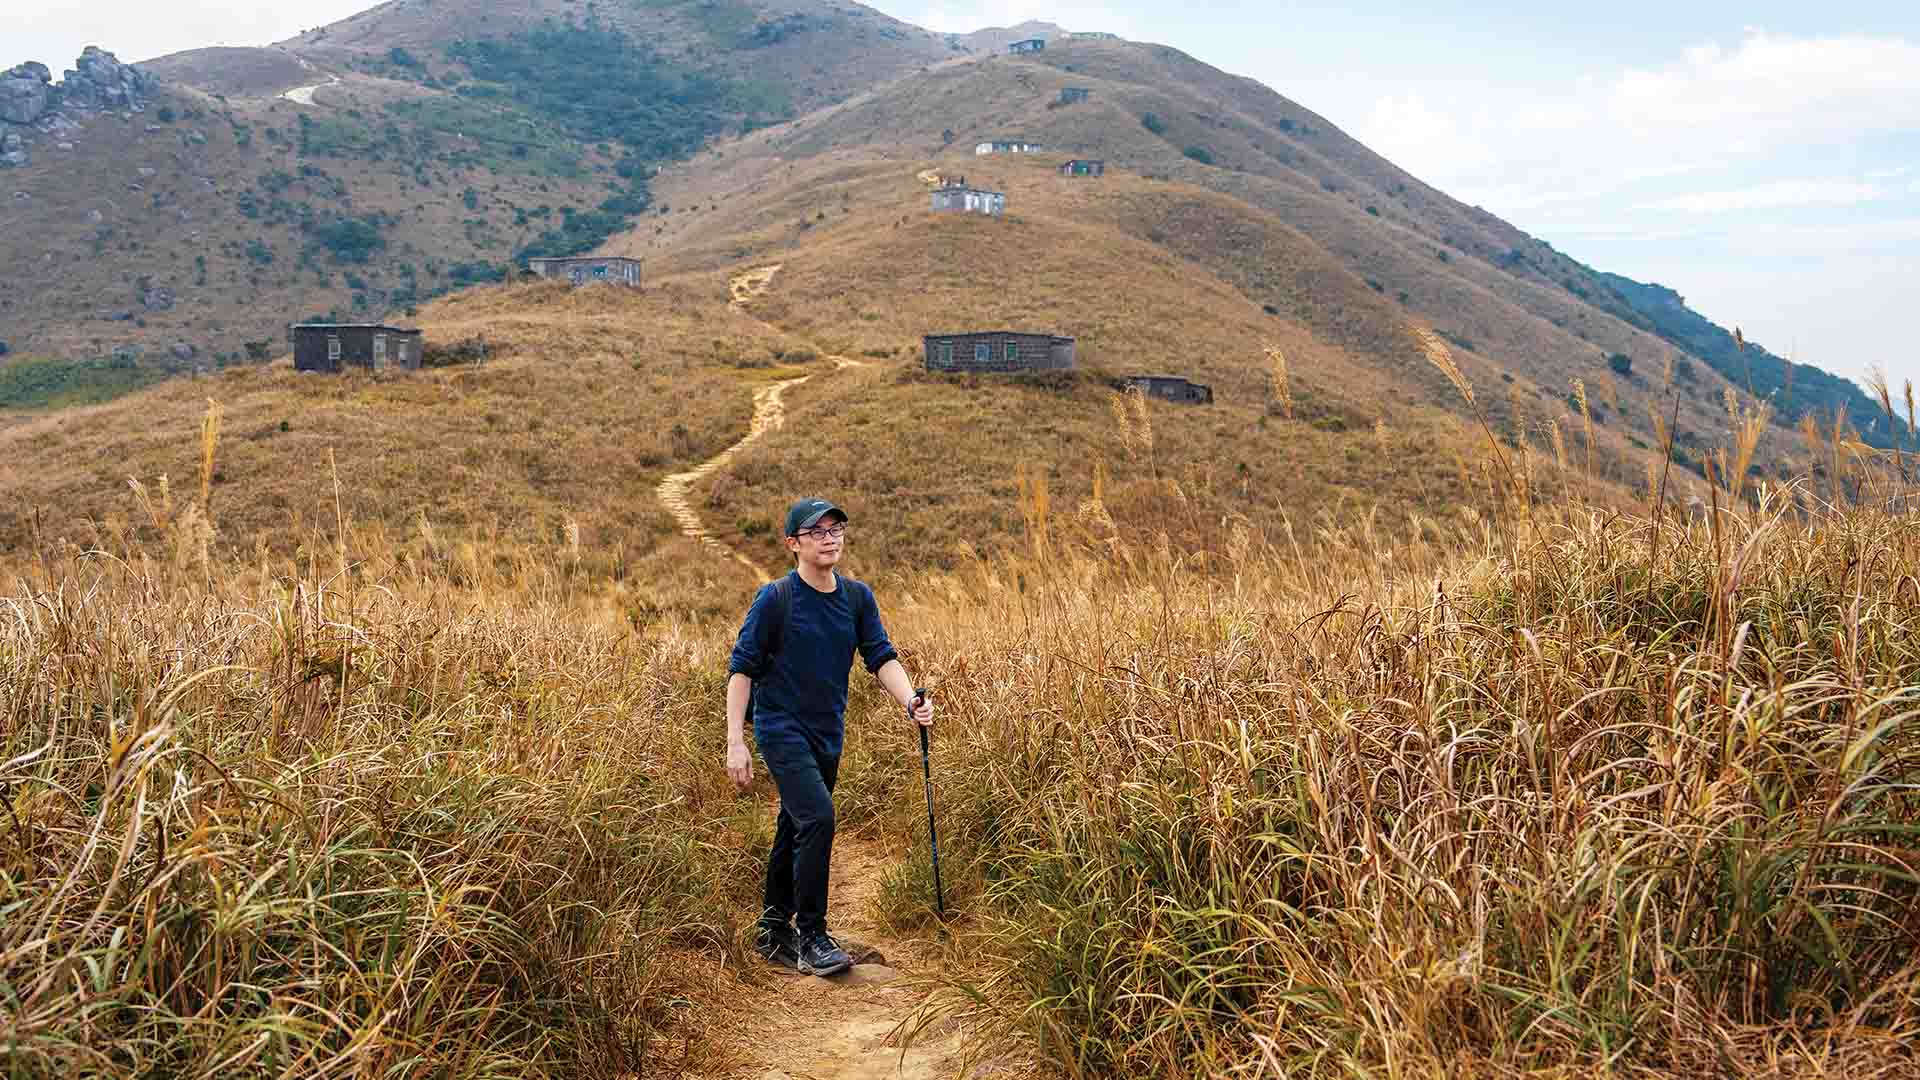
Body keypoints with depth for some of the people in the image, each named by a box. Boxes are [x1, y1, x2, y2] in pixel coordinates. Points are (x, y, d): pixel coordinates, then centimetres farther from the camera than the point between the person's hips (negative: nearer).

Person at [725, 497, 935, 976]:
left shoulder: (857, 597, 4)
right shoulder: (775, 598, -11)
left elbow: (881, 657, -1)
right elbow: (742, 668, -9)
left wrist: (910, 701, -20)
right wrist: (735, 740, -15)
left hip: (828, 734, 6)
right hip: (782, 728, -6)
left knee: (795, 832, 15)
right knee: (817, 818, -20)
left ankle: (774, 930, 32)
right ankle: (811, 938, -10)